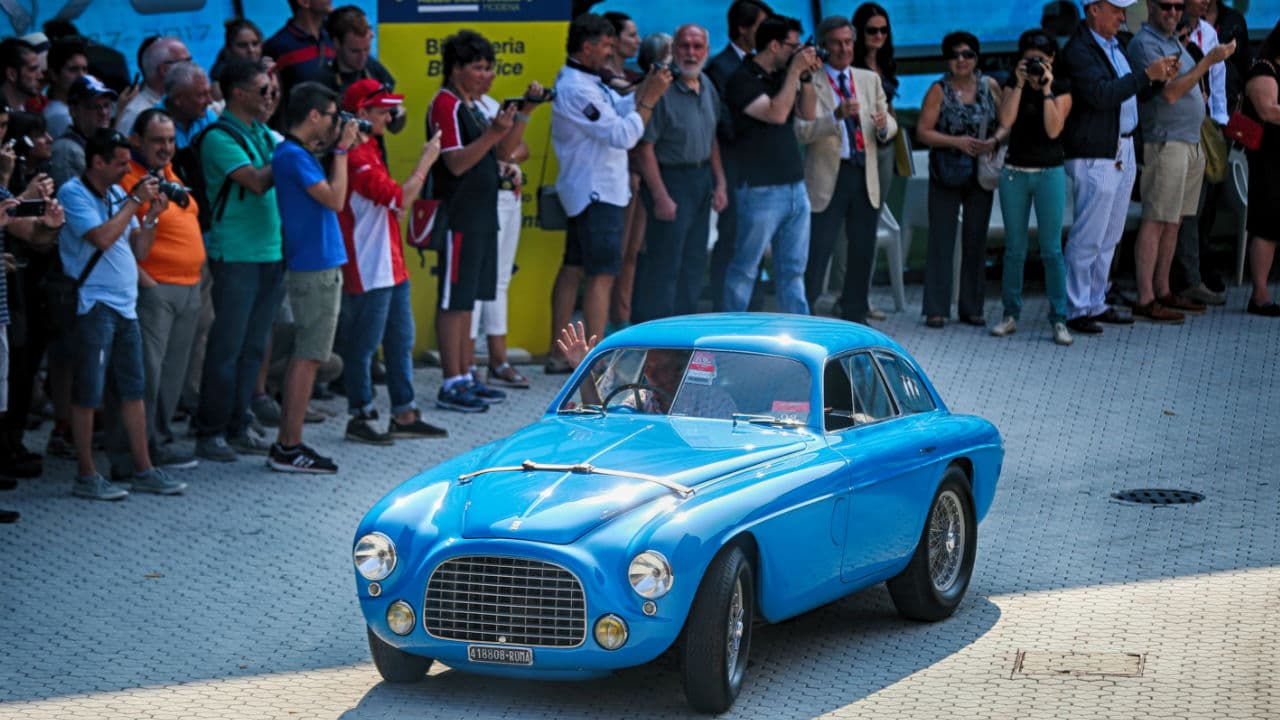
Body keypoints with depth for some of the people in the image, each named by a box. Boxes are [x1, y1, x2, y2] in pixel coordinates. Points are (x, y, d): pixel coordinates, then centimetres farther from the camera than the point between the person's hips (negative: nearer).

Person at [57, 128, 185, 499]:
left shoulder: (117, 194, 14)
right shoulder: (73, 194, -9)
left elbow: (139, 250, 15)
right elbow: (102, 238, -22)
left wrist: (152, 216, 0)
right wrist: (135, 201, -14)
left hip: (125, 304, 8)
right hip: (94, 305, -8)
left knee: (134, 389, 10)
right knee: (88, 394, -2)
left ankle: (143, 470, 17)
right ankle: (86, 476, 4)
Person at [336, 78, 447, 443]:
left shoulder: (370, 150, 15)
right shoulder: (356, 157, -18)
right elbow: (398, 197, -21)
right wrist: (426, 161, -13)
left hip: (390, 267, 11)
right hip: (369, 271, -11)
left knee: (400, 340, 14)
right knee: (363, 344, -1)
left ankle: (404, 413, 20)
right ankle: (360, 416, 6)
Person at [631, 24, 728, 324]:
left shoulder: (707, 86, 8)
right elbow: (645, 147, -18)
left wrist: (720, 183, 10)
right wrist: (661, 196, -20)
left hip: (702, 180, 8)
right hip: (670, 179, -8)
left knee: (694, 262, 14)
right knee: (663, 265, -5)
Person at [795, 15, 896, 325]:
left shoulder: (870, 80, 12)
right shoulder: (810, 83, -4)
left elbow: (890, 125, 11)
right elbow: (803, 131, -15)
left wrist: (884, 124, -14)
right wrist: (836, 115, -30)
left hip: (865, 175, 5)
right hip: (828, 177, -5)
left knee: (863, 252, 10)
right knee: (816, 252, -6)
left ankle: (855, 316, 21)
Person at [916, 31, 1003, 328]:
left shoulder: (989, 86, 4)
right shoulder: (939, 90, -5)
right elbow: (923, 131, -8)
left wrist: (994, 140, -14)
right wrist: (957, 141, -19)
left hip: (981, 173, 3)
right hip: (946, 174, -3)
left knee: (976, 240, 7)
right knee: (941, 239, -4)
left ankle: (971, 307, 14)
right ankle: (936, 309, 0)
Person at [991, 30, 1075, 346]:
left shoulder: (1061, 89, 0)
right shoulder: (1013, 85, 6)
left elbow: (1053, 129, -13)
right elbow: (1005, 121, -10)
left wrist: (1046, 89, -14)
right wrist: (1019, 85, -11)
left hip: (1049, 174, -2)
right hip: (1015, 173, 2)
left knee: (1051, 249, -4)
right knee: (1014, 249, 6)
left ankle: (1059, 319, -1)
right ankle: (1011, 314, 14)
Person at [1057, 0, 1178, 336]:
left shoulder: (1115, 44, 17)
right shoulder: (1078, 51, -13)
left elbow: (1131, 94, 21)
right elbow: (1102, 95, -25)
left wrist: (1158, 80, 3)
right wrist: (1146, 74, -22)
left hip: (1122, 153, 9)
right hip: (1094, 155, -9)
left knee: (1108, 237, 13)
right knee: (1087, 238, -7)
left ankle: (1095, 304, 20)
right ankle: (1075, 310, -1)